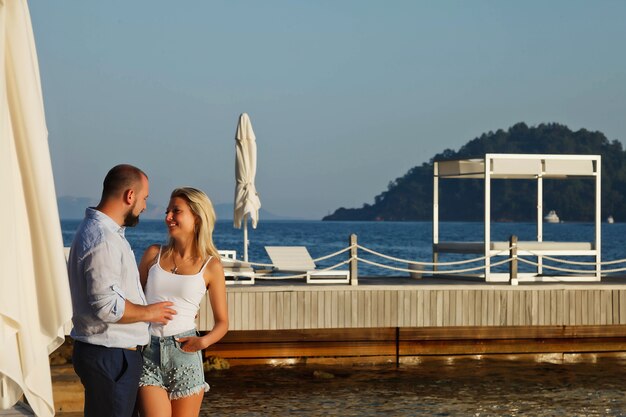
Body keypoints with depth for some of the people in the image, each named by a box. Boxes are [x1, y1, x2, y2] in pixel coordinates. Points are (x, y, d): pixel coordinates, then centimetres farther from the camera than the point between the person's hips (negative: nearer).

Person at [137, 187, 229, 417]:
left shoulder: (210, 266, 2)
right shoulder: (154, 254, 7)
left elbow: (222, 322, 8)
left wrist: (203, 341, -13)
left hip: (183, 352, -1)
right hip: (147, 352, 1)